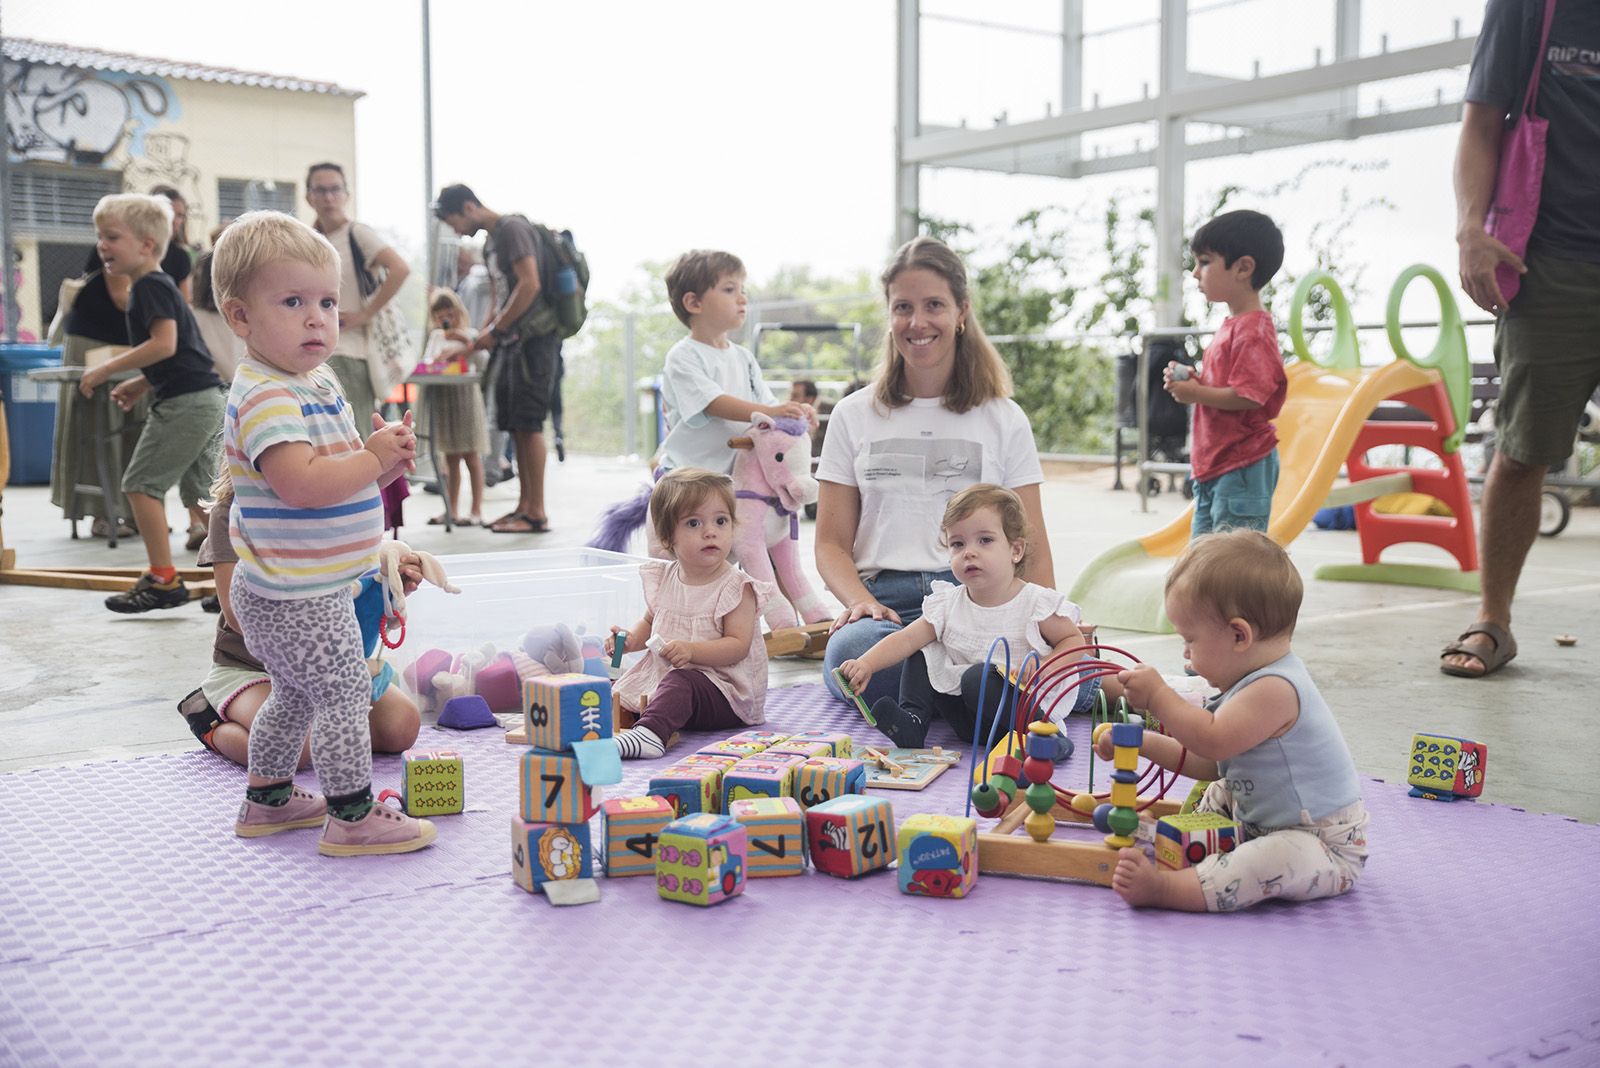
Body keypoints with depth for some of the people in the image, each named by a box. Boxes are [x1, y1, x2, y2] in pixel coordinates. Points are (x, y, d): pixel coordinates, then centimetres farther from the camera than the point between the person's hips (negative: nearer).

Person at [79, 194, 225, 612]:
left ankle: (163, 579, -3)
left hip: (186, 401, -10)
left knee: (141, 482, -5)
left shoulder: (150, 286, -10)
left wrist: (107, 369, -17)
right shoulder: (159, 285, 20)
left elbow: (165, 344, -22)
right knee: (198, 492, 13)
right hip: (206, 400, 10)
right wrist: (139, 384, 20)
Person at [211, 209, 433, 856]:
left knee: (296, 695, 23)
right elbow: (302, 482, -33)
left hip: (295, 591, 11)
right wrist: (373, 458, -22)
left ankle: (268, 799, 38)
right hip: (295, 598, -11)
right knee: (344, 693, -4)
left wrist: (386, 459, -1)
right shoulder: (264, 398, -22)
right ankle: (351, 818, 6)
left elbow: (341, 472, 19)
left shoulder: (318, 383, 11)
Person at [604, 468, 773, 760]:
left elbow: (738, 645, -17)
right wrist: (630, 640, 3)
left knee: (680, 683, -37)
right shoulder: (663, 579, 8)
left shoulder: (736, 587, -11)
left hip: (725, 689, -8)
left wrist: (691, 651, -29)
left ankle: (651, 731, -57)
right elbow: (651, 622, 25)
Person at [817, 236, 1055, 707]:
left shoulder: (1004, 421, 15)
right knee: (850, 653, -38)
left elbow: (1031, 548, 10)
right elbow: (831, 544, 11)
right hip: (886, 601, 1)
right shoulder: (854, 416, 17)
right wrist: (861, 601, -11)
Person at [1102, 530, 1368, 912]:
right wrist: (1141, 743, 9)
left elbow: (1212, 740, -32)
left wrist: (1158, 694, -22)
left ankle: (1166, 887, -48)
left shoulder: (1274, 690, -24)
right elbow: (1211, 762, 13)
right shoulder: (1259, 682, 9)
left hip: (1325, 847, -11)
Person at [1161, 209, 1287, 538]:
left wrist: (1196, 393, -14)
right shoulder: (1230, 325, 15)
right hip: (1213, 465, 11)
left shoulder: (1253, 330, -17)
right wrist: (1193, 379, 7)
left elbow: (1249, 396, -25)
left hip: (1242, 466, -11)